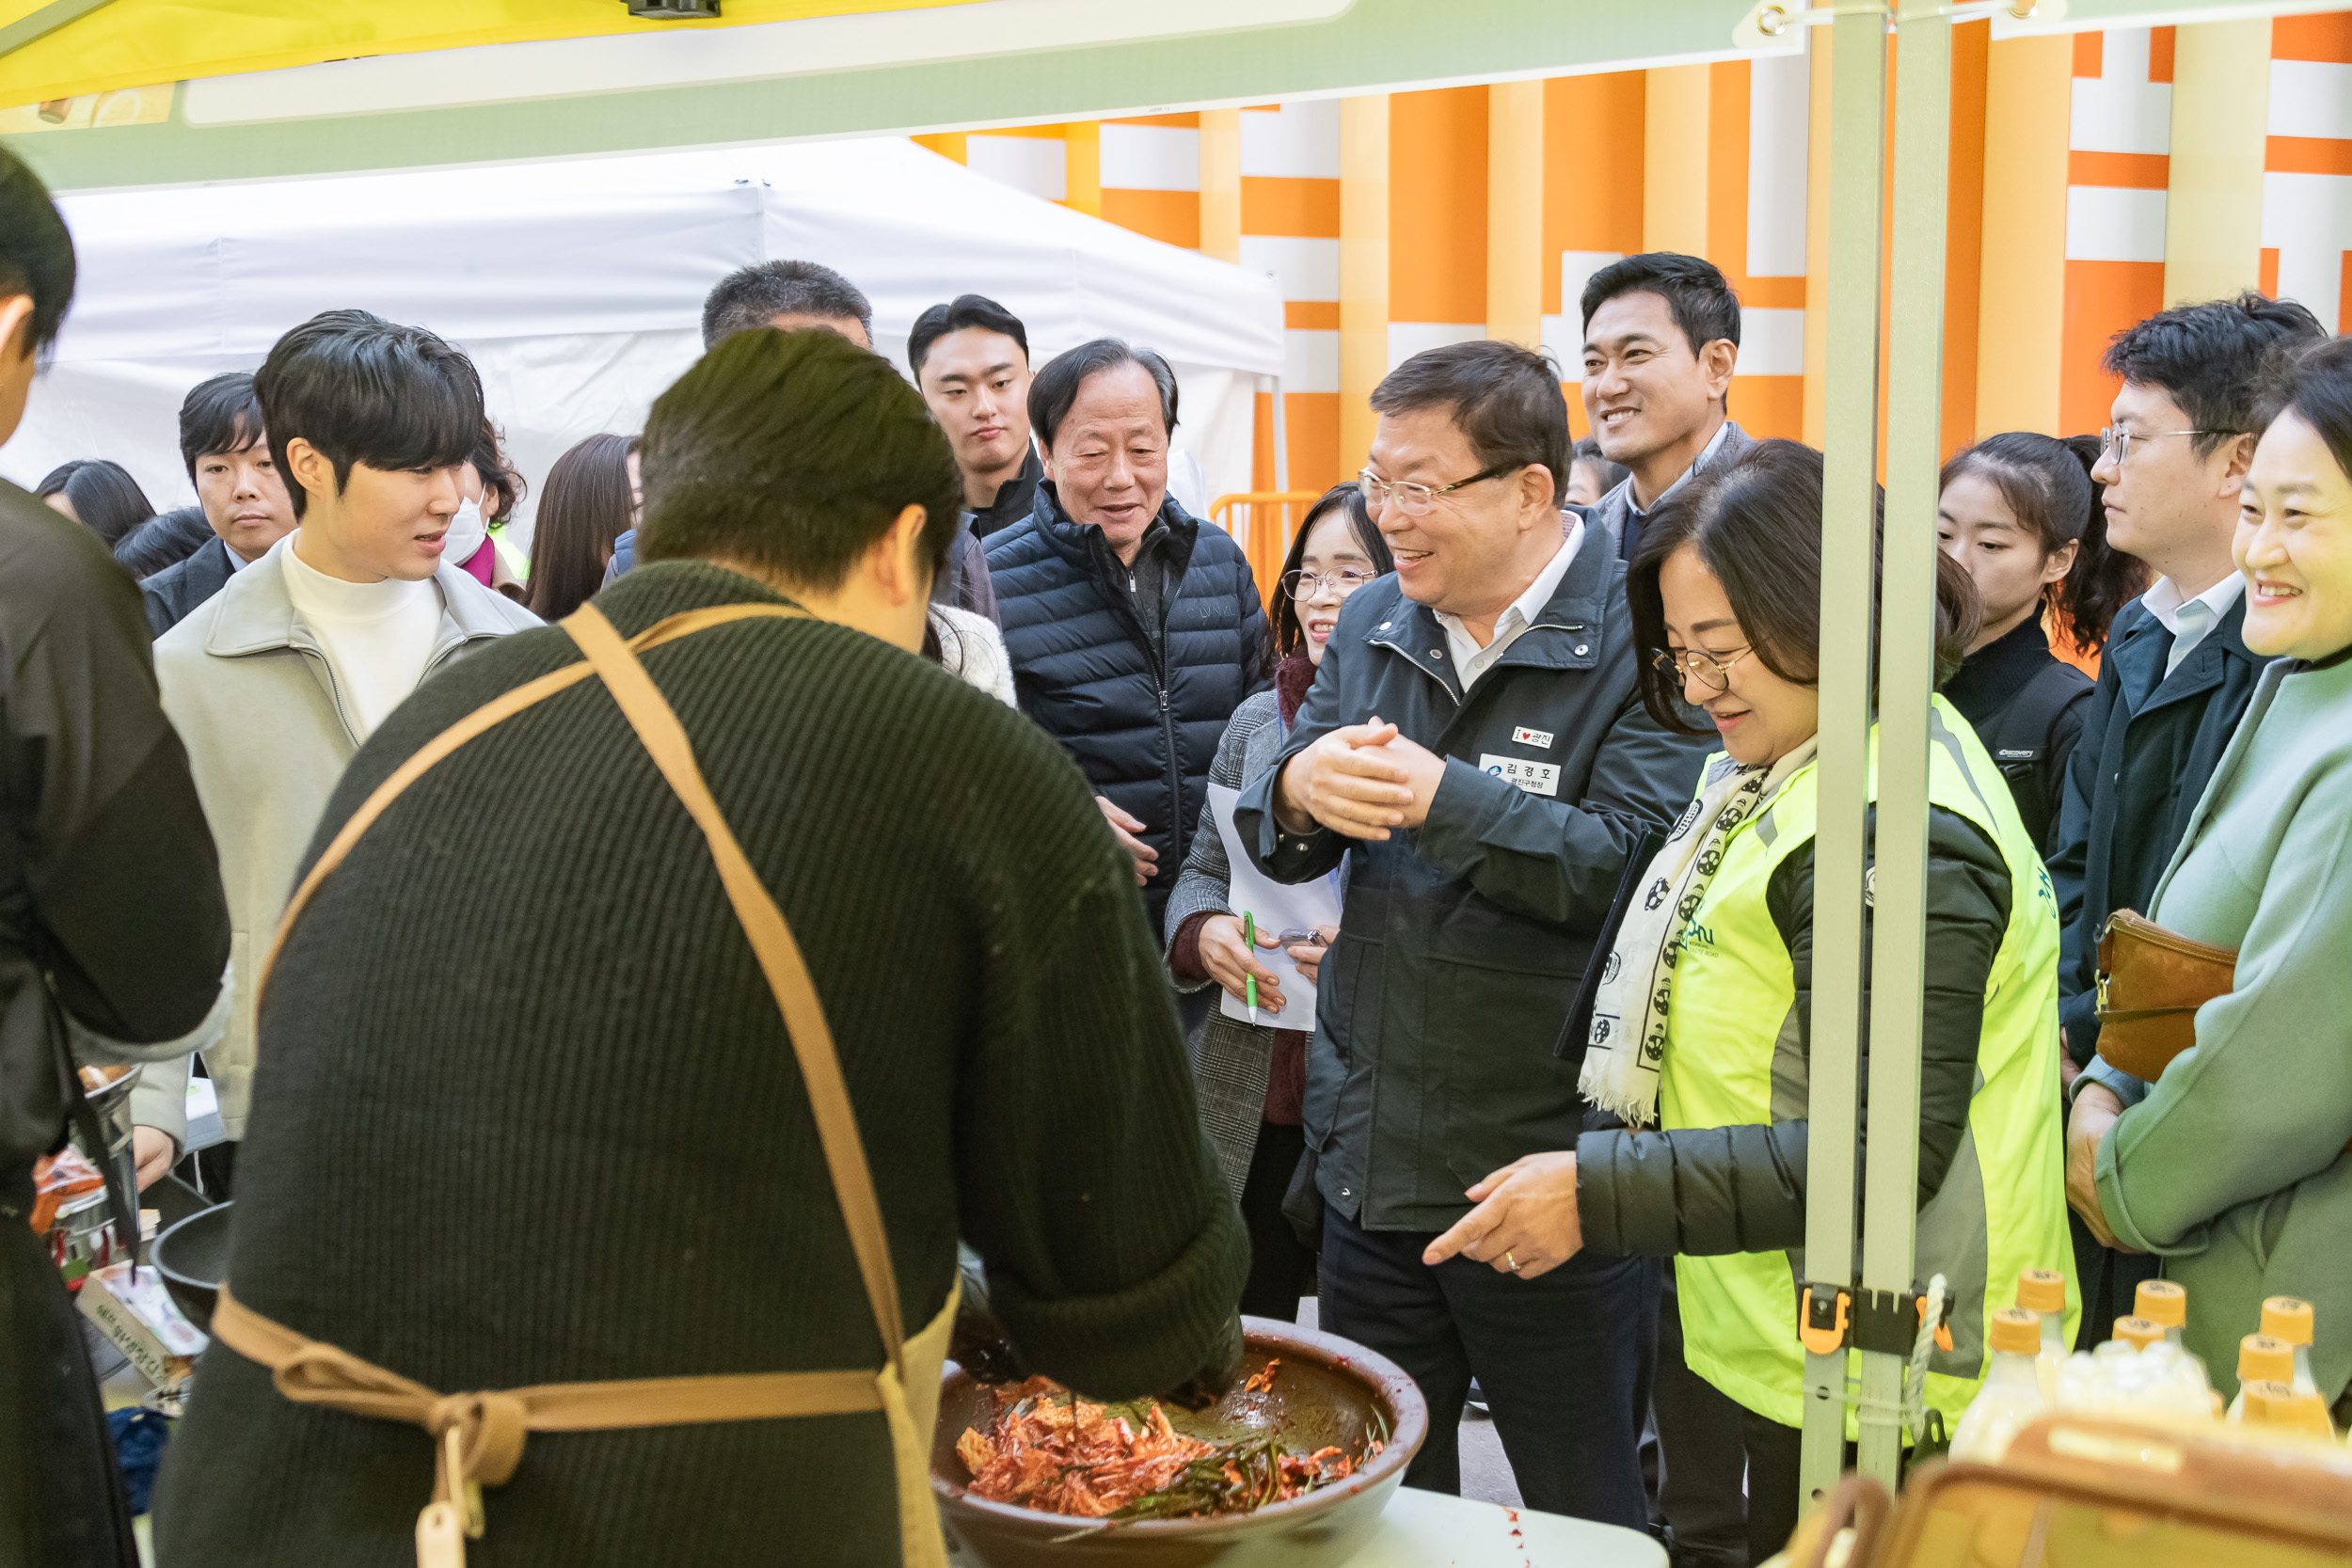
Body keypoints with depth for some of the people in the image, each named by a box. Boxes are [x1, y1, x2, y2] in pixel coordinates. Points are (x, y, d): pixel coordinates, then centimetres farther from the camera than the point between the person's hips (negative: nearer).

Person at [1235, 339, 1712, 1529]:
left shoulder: (1639, 641, -12)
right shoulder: (1373, 626, 9)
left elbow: (1629, 866, -23)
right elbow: (1274, 845, 7)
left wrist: (1442, 799, -31)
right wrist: (1299, 794, -16)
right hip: (1372, 1164, 6)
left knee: (1587, 1522, 11)